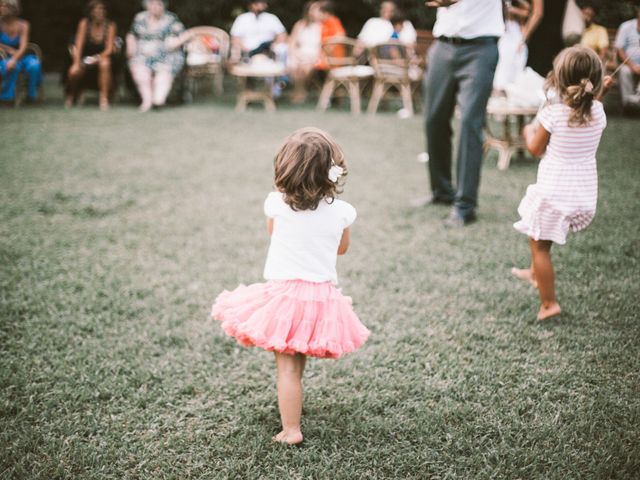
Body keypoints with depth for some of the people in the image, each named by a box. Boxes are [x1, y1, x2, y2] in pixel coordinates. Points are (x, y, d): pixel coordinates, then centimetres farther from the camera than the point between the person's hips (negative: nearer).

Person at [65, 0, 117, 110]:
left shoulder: (110, 25, -8)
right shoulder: (84, 23, -7)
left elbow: (109, 49, -10)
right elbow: (79, 44, -10)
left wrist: (98, 57, -28)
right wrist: (76, 63, -23)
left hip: (102, 57, -1)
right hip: (86, 58, 1)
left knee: (104, 63, -37)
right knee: (73, 71, -28)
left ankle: (104, 98, -28)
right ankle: (71, 95, 7)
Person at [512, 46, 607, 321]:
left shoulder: (552, 114, -17)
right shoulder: (598, 112, -4)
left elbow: (535, 149, -2)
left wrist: (529, 131, 16)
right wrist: (597, 93, 23)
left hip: (553, 193, -6)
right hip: (585, 195, 6)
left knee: (538, 244, 8)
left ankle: (548, 303, 8)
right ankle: (536, 273, 45)